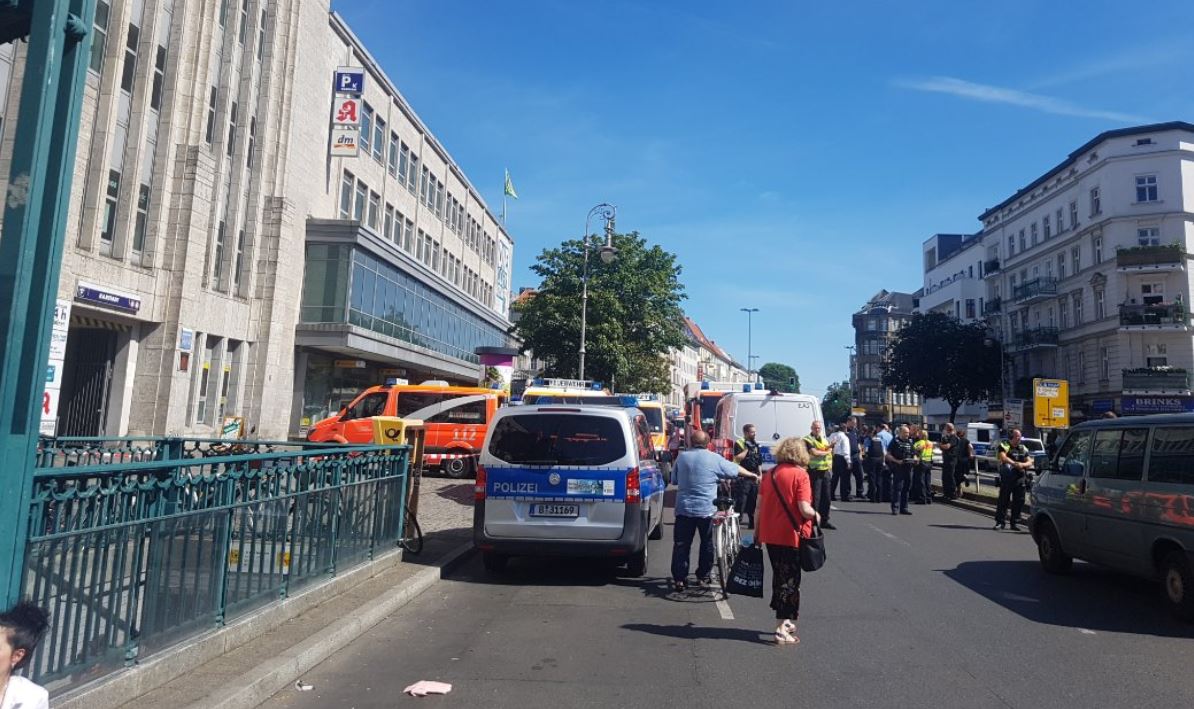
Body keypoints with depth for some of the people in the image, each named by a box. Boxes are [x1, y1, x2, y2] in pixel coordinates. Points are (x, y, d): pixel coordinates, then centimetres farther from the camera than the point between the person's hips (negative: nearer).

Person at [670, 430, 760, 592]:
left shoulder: (681, 457, 4)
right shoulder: (714, 459, -3)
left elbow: (674, 480, 13)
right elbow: (736, 469, 9)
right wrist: (753, 475, 27)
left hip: (683, 508, 2)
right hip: (706, 509, -2)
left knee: (681, 544, 6)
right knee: (707, 544, 13)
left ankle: (679, 579, 5)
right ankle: (703, 577, 19)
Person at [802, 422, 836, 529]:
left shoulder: (823, 439, 19)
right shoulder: (807, 440, -6)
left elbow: (830, 450, 10)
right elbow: (814, 452, -17)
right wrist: (826, 452, -2)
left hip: (825, 471, 7)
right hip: (814, 471, -7)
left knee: (826, 497, 10)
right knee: (815, 497, -7)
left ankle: (824, 521, 19)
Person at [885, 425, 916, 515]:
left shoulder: (910, 442, 15)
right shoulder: (895, 441, -1)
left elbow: (914, 454, 22)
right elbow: (888, 455, -4)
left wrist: (914, 460, 0)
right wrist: (897, 461, -17)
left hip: (908, 467, 6)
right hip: (898, 468, -6)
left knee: (906, 487, 9)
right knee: (897, 487, -8)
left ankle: (904, 508, 17)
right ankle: (895, 508, -5)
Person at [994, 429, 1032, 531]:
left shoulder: (1023, 448, 14)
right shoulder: (1004, 445, 0)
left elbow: (1029, 462, 8)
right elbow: (1003, 457, -16)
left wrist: (1022, 464, -14)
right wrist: (1015, 463, -27)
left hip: (1020, 478, 4)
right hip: (1006, 477, -4)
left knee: (1018, 501, 5)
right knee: (1003, 500, -1)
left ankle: (1015, 523, 15)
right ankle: (999, 522, 6)